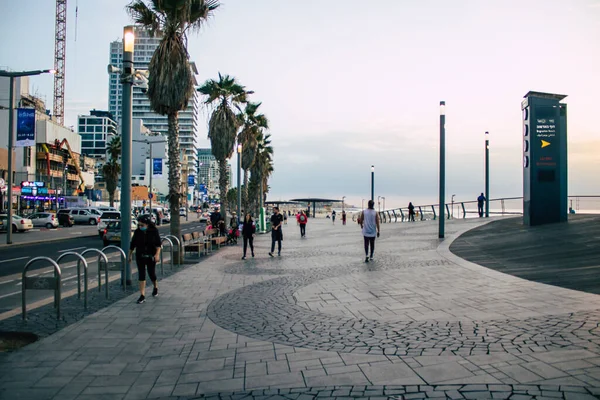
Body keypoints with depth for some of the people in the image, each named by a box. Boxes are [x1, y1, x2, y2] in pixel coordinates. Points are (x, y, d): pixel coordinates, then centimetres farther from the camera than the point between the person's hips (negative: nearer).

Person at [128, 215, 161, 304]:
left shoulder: (154, 231, -7)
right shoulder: (137, 232, -2)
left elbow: (158, 244, -10)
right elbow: (132, 244, 7)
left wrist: (157, 254, -22)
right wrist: (130, 255, 11)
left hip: (151, 256, -1)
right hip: (140, 256, 1)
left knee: (152, 273, 8)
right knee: (141, 275, -4)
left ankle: (155, 287, 39)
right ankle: (142, 295, -2)